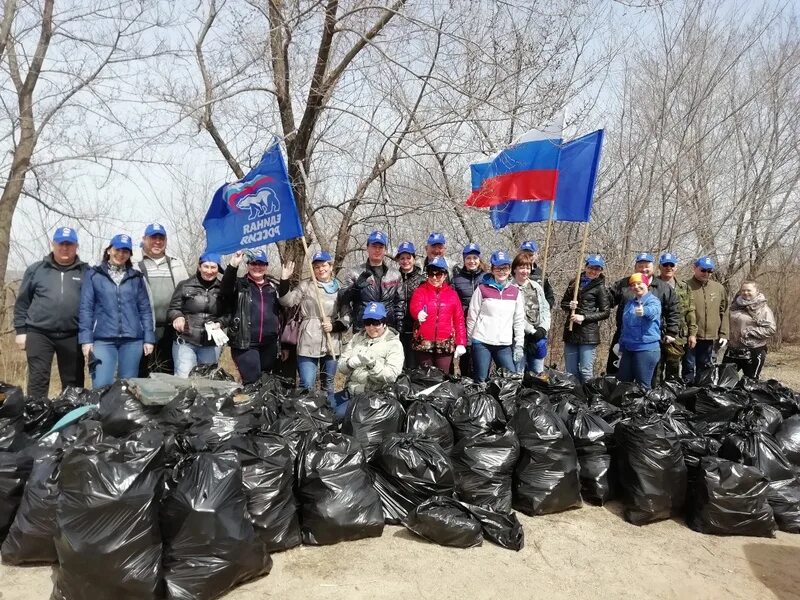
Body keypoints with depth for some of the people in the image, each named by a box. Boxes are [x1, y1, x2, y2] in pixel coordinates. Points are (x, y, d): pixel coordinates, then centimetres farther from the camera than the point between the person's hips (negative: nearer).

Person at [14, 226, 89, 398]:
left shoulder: (85, 271, 4)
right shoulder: (36, 269, 6)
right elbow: (22, 302, 9)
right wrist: (20, 330, 4)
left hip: (72, 336, 0)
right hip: (39, 334, 0)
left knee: (73, 382, 8)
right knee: (38, 381, 1)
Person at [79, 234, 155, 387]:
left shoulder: (136, 277, 11)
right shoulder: (93, 275, 5)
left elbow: (145, 309, 10)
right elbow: (86, 308, 2)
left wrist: (149, 338, 3)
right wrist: (86, 339, -6)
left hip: (132, 339, 2)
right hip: (103, 339, -2)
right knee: (101, 385, -8)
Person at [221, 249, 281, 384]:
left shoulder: (273, 287, 13)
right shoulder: (239, 285, 1)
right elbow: (226, 289, -22)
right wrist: (233, 266, -32)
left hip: (269, 345, 5)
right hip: (244, 344, -4)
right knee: (252, 381, -10)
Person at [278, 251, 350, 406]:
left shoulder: (340, 289, 7)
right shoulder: (306, 285, 1)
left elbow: (347, 316, 7)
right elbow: (287, 301, -7)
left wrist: (334, 326, -10)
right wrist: (285, 280, -19)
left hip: (331, 344, 3)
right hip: (309, 343, -3)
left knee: (328, 384, 16)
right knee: (307, 385, -5)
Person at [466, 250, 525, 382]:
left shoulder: (515, 292, 8)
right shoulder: (482, 289, -1)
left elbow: (519, 320, 9)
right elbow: (472, 317, 1)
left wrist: (519, 345, 5)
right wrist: (470, 340, 1)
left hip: (505, 345, 3)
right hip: (482, 343, -3)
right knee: (480, 381, 3)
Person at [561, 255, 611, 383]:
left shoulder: (600, 287, -2)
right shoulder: (574, 283, 10)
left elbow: (606, 312, -3)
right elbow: (563, 303, 17)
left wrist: (584, 317, -13)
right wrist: (569, 305, -6)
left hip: (588, 334, -5)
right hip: (571, 332, 5)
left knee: (586, 371, -6)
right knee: (570, 371, 11)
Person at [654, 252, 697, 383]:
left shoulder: (684, 288, 11)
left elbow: (690, 312, 10)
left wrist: (692, 333, 4)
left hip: (676, 337, 3)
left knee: (673, 372, 11)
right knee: (656, 371, 2)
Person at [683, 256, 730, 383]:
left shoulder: (719, 288, 10)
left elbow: (724, 313, 11)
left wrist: (723, 334, 5)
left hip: (710, 338, 4)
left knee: (705, 369, 14)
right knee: (689, 368, 2)